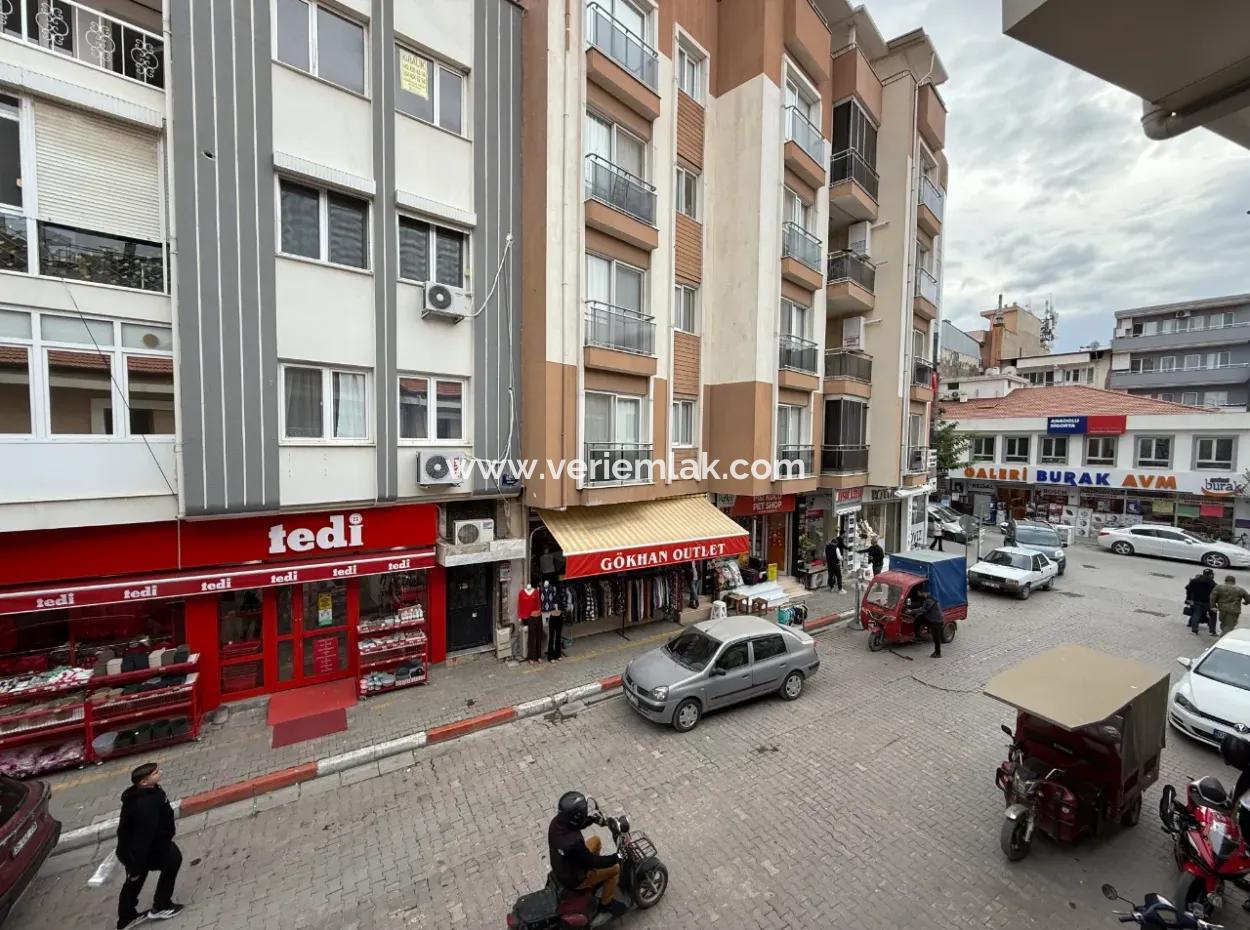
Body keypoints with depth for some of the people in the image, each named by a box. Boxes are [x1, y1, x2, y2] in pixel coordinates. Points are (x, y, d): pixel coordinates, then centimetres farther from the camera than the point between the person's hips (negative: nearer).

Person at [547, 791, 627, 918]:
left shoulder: (557, 821, -19)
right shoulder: (574, 843, -40)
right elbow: (593, 862, -26)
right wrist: (619, 856, -18)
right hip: (573, 879, -7)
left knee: (596, 840, 20)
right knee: (615, 868, 2)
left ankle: (596, 880, 39)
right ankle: (606, 903, 24)